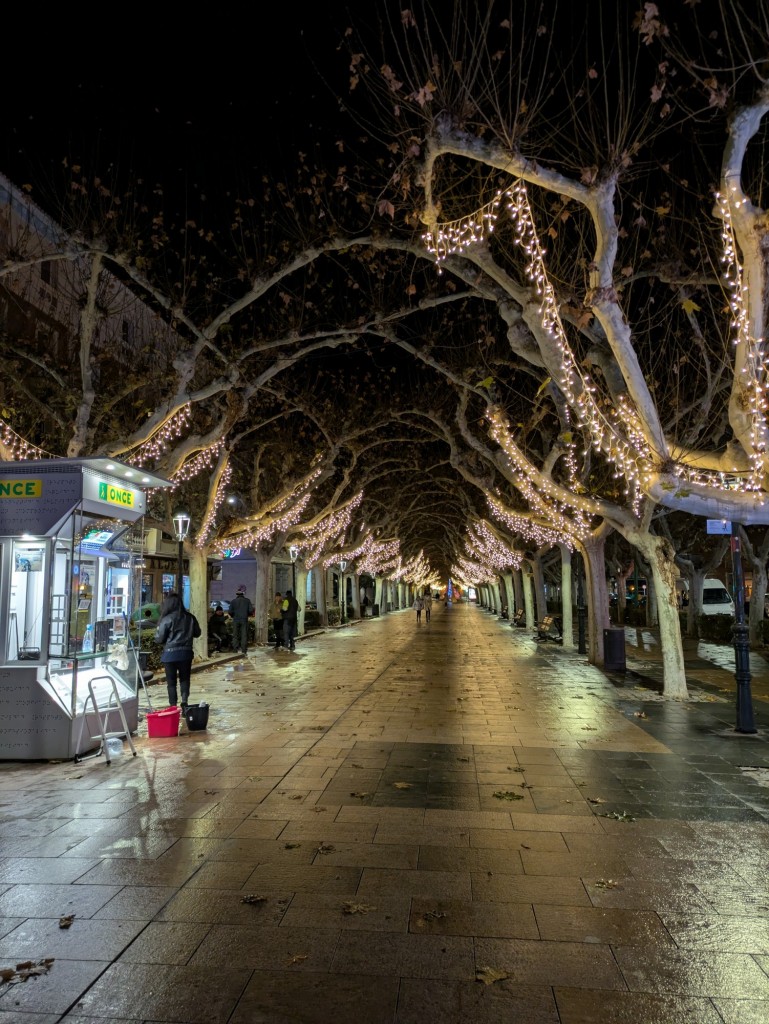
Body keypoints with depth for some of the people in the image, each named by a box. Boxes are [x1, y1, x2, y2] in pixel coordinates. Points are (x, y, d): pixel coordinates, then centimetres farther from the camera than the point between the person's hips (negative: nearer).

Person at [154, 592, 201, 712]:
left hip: (170, 653, -3)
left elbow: (159, 638, -9)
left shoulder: (167, 619, -13)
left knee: (171, 681, 8)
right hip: (186, 652, 3)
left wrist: (157, 631, 10)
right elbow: (197, 633, 10)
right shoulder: (190, 617, -1)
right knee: (184, 678, 14)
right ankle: (184, 701, -5)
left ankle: (173, 706, 9)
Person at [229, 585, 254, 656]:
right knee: (244, 635, 3)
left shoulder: (233, 601, -1)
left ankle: (236, 649, 5)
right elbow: (251, 610, -6)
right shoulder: (247, 601, -2)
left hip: (236, 621, 0)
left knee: (235, 636, 9)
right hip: (244, 620, 0)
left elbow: (230, 612, -4)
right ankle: (244, 650, 0)